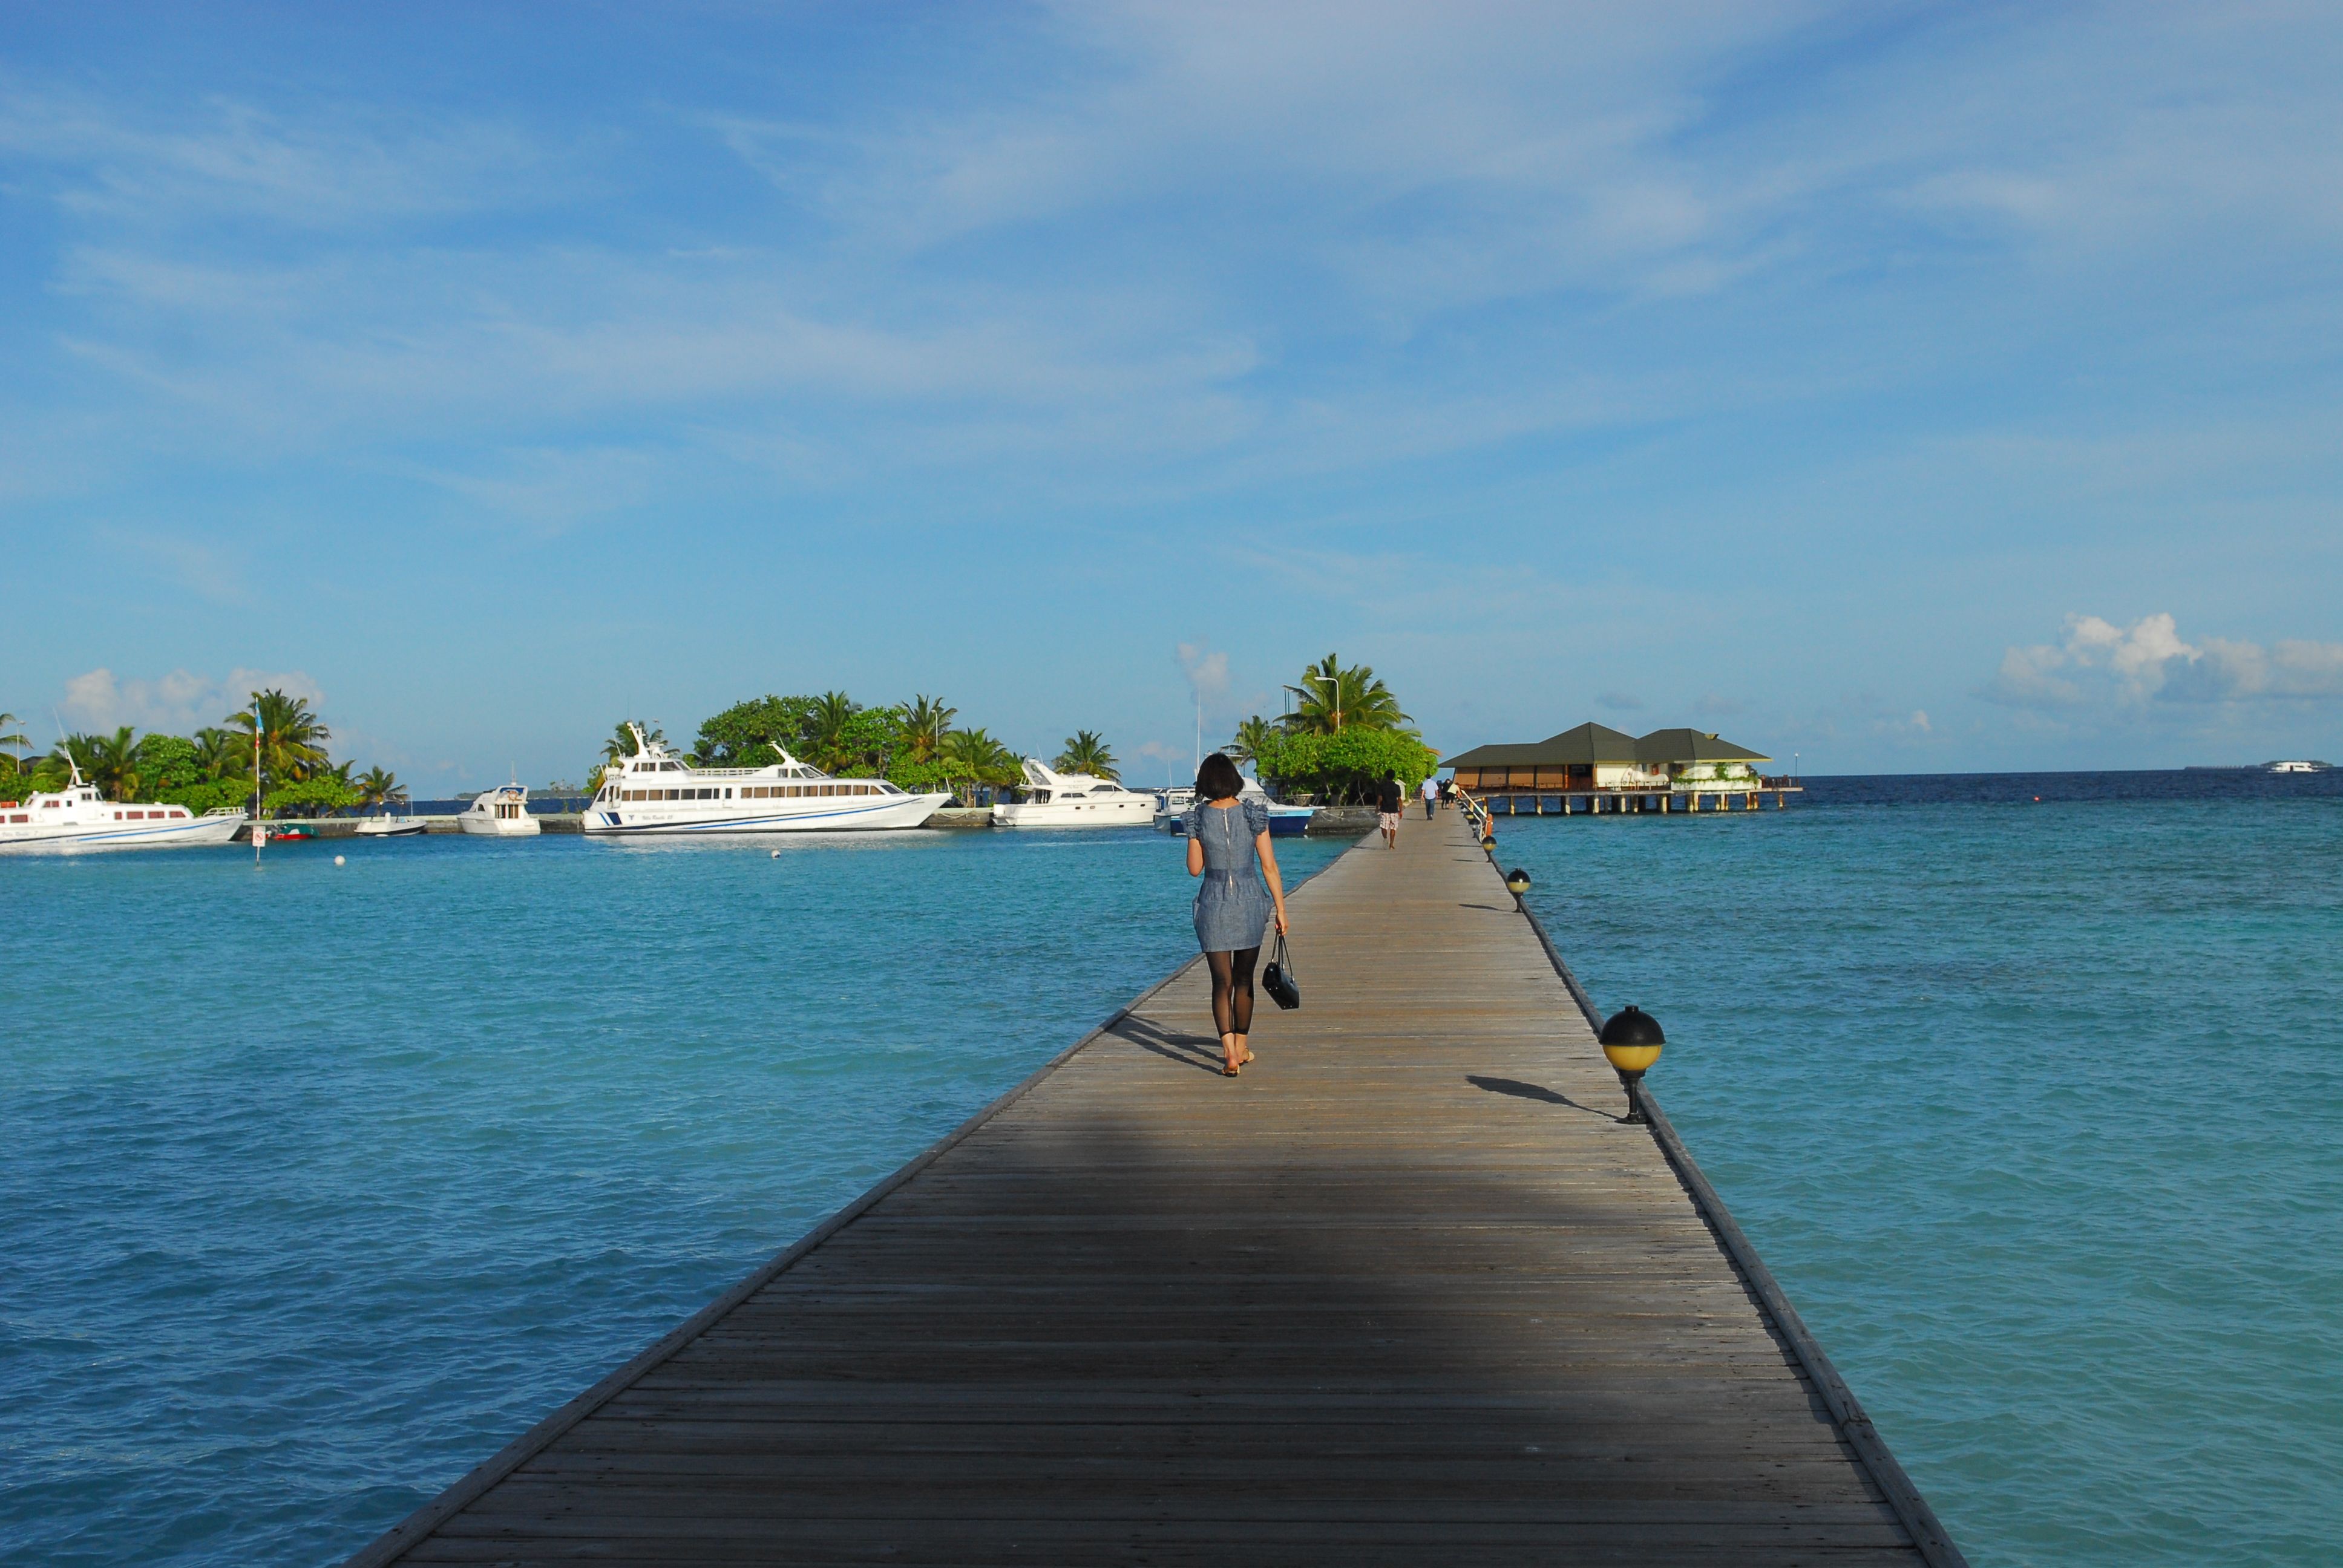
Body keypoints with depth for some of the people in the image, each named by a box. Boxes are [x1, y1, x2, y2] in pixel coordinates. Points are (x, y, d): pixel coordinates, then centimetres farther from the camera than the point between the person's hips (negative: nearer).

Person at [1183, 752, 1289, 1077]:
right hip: (1249, 902, 1)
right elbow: (1269, 866, -4)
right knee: (1244, 978, 17)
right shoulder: (1254, 813, -5)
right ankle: (1241, 1047, 29)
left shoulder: (1198, 817, -6)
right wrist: (1281, 909, 2)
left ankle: (1229, 1052, -16)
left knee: (1222, 981, 1)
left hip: (1213, 903, -1)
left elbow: (1195, 869, 1)